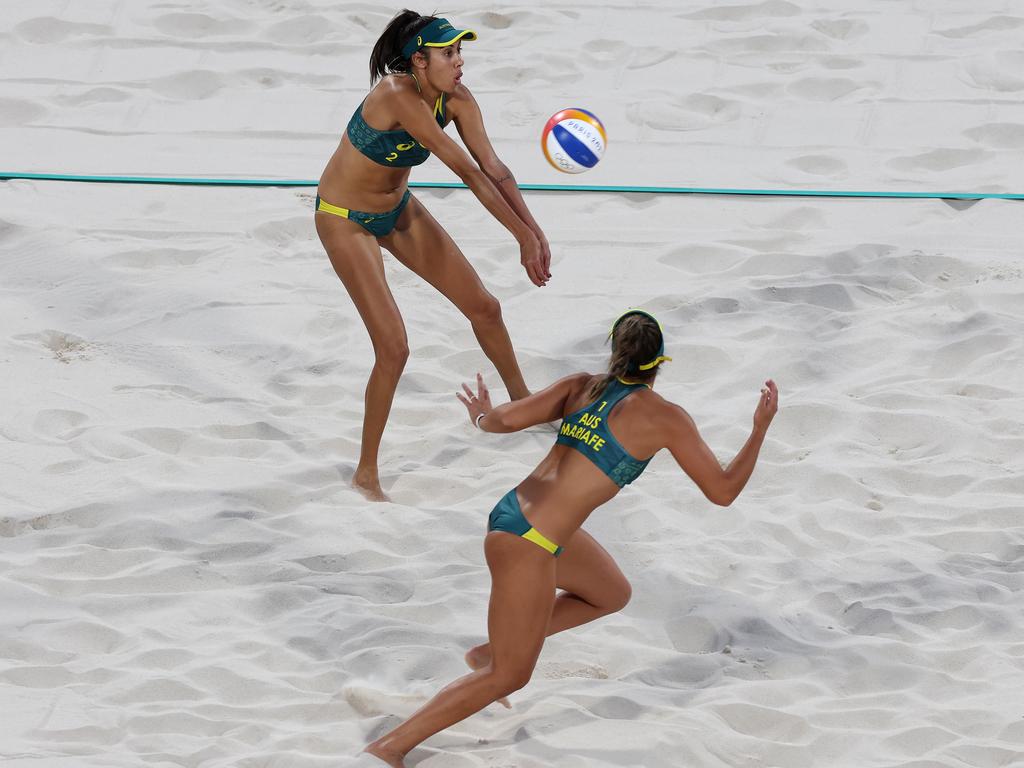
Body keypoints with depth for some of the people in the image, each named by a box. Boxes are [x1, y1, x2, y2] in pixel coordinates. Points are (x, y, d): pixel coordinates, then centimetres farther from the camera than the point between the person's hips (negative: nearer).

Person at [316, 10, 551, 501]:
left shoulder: (455, 99, -13)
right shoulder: (399, 96, -35)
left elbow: (493, 167, -14)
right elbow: (467, 171, -36)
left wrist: (534, 231, -27)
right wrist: (523, 235, -37)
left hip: (398, 209, 8)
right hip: (345, 219, -8)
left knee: (484, 306, 12)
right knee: (394, 349, -12)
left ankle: (521, 400, 39)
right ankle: (366, 475, 4)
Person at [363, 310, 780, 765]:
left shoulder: (582, 386, 5)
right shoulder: (666, 418, -9)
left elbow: (505, 419, 0)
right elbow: (723, 491, -4)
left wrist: (482, 417, 23)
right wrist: (761, 428, 5)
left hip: (511, 512, 8)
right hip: (528, 543, -8)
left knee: (613, 595, 27)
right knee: (508, 677, 5)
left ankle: (491, 652, 27)